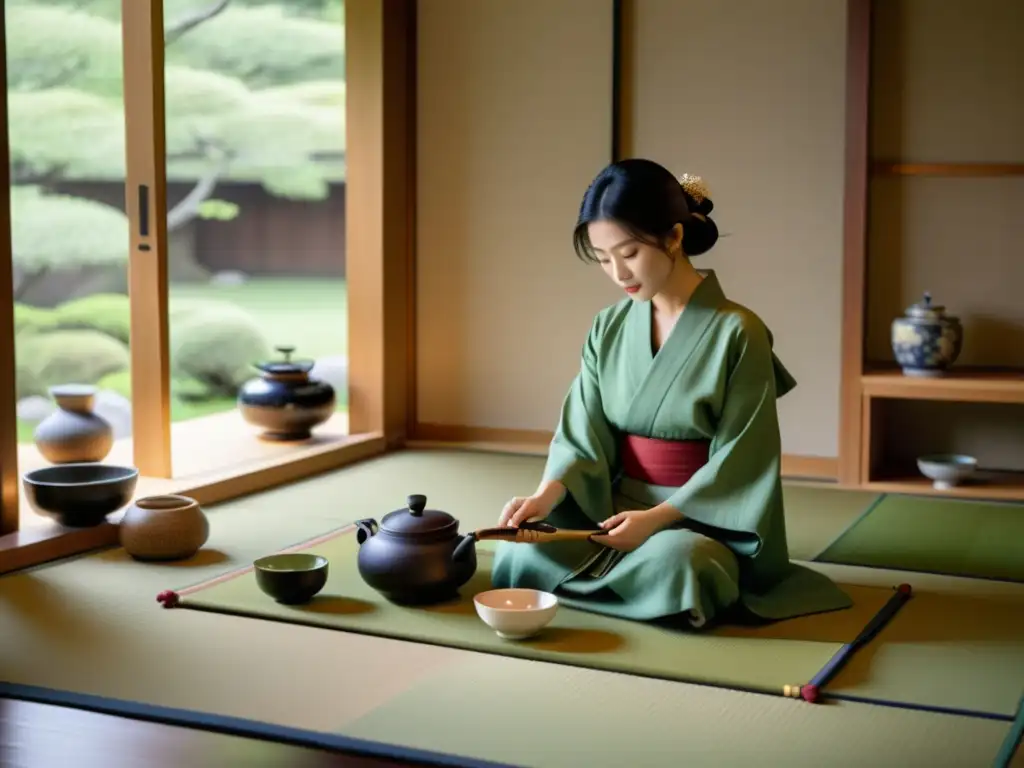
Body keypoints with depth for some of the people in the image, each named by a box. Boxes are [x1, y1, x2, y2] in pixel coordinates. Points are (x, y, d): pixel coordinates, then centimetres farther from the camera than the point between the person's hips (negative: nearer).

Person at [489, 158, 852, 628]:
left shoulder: (737, 332, -11)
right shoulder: (609, 328, 5)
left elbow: (737, 463, -11)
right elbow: (584, 436, 1)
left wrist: (657, 517, -21)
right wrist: (545, 496, -18)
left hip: (704, 521, -3)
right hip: (614, 510, 4)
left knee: (673, 561, -38)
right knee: (522, 552, -24)